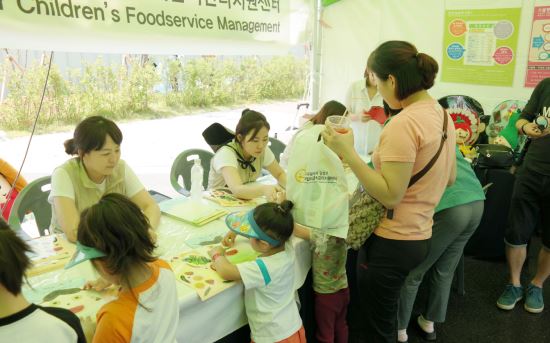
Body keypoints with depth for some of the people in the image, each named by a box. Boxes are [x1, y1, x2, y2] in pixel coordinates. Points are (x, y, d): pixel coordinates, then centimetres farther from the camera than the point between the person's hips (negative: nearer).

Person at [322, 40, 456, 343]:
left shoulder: (403, 124, -23)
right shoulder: (441, 114, 6)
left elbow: (390, 195, -25)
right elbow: (449, 178, 16)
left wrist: (347, 152, -25)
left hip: (391, 242, -9)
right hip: (418, 237, 9)